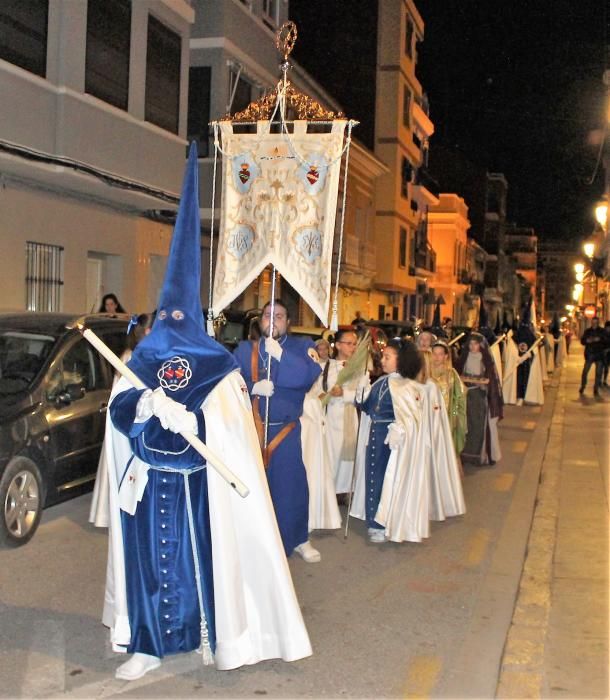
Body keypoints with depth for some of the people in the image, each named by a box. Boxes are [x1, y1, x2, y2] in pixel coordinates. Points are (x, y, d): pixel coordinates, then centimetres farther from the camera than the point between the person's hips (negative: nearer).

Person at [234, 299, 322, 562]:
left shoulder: (302, 346, 2)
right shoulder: (244, 348, 4)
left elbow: (311, 375, -17)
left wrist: (280, 354, -24)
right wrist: (253, 388, -22)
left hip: (286, 431, 0)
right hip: (250, 429, 1)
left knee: (291, 486, 5)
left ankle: (298, 539, 24)